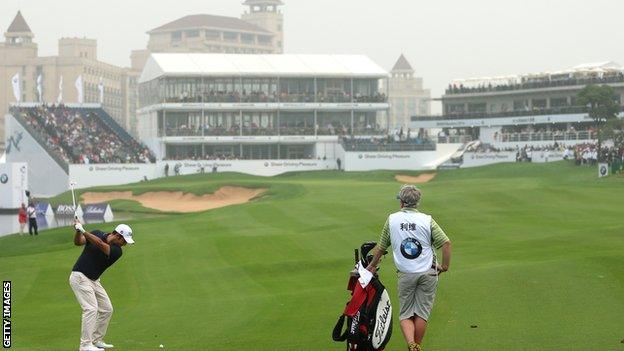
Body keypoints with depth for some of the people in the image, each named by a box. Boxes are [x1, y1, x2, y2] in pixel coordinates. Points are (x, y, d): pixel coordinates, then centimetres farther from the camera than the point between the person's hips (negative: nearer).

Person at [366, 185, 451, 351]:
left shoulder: (391, 220, 2)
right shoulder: (427, 220, -3)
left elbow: (381, 247, 10)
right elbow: (446, 243, -10)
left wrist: (372, 266, 25)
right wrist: (445, 266, 1)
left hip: (405, 274, 0)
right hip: (428, 273, 0)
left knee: (405, 314, 6)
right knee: (422, 312, 10)